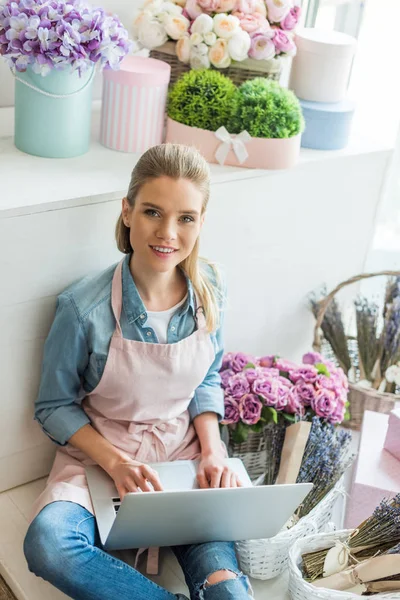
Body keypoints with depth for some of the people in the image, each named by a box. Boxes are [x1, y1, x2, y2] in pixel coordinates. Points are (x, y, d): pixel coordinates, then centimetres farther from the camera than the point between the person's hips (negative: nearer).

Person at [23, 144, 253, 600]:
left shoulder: (209, 288, -7)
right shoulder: (84, 308, -18)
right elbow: (54, 407, -6)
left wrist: (212, 450, -7)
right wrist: (115, 462, -19)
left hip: (185, 456, 1)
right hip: (100, 453, -1)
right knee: (47, 544, -33)